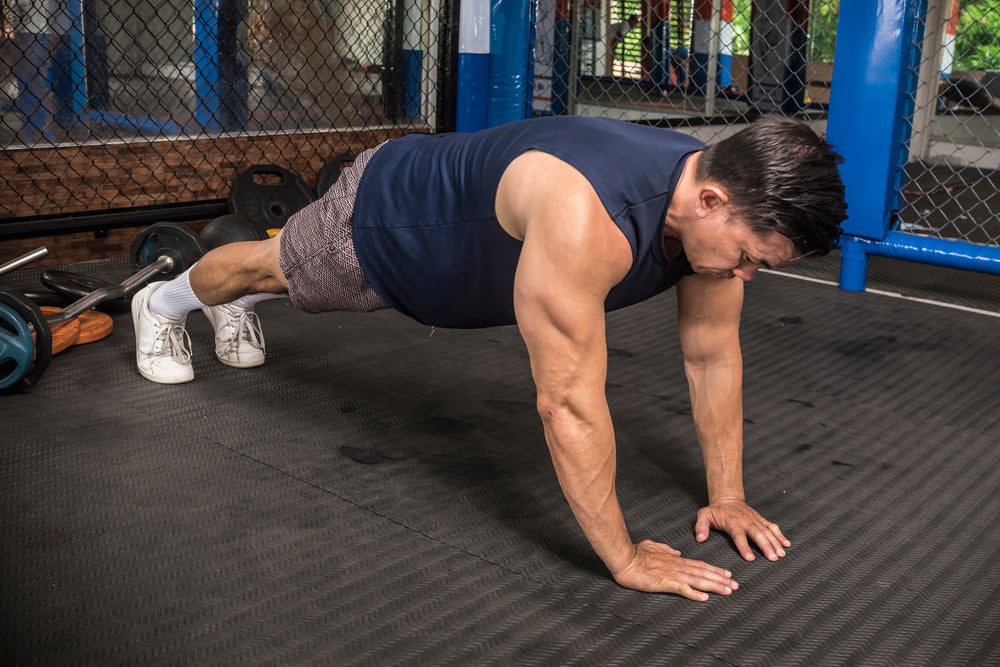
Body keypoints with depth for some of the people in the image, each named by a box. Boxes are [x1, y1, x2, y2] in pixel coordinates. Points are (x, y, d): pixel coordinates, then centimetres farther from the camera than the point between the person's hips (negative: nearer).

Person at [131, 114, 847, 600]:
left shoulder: (717, 202, -24)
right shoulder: (586, 219, -50)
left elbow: (715, 357, -13)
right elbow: (568, 403, -45)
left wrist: (727, 494, -11)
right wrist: (625, 559, -37)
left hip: (447, 240, 6)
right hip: (379, 216, -6)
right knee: (273, 265, 26)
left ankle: (234, 306, 69)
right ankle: (164, 303, 59)